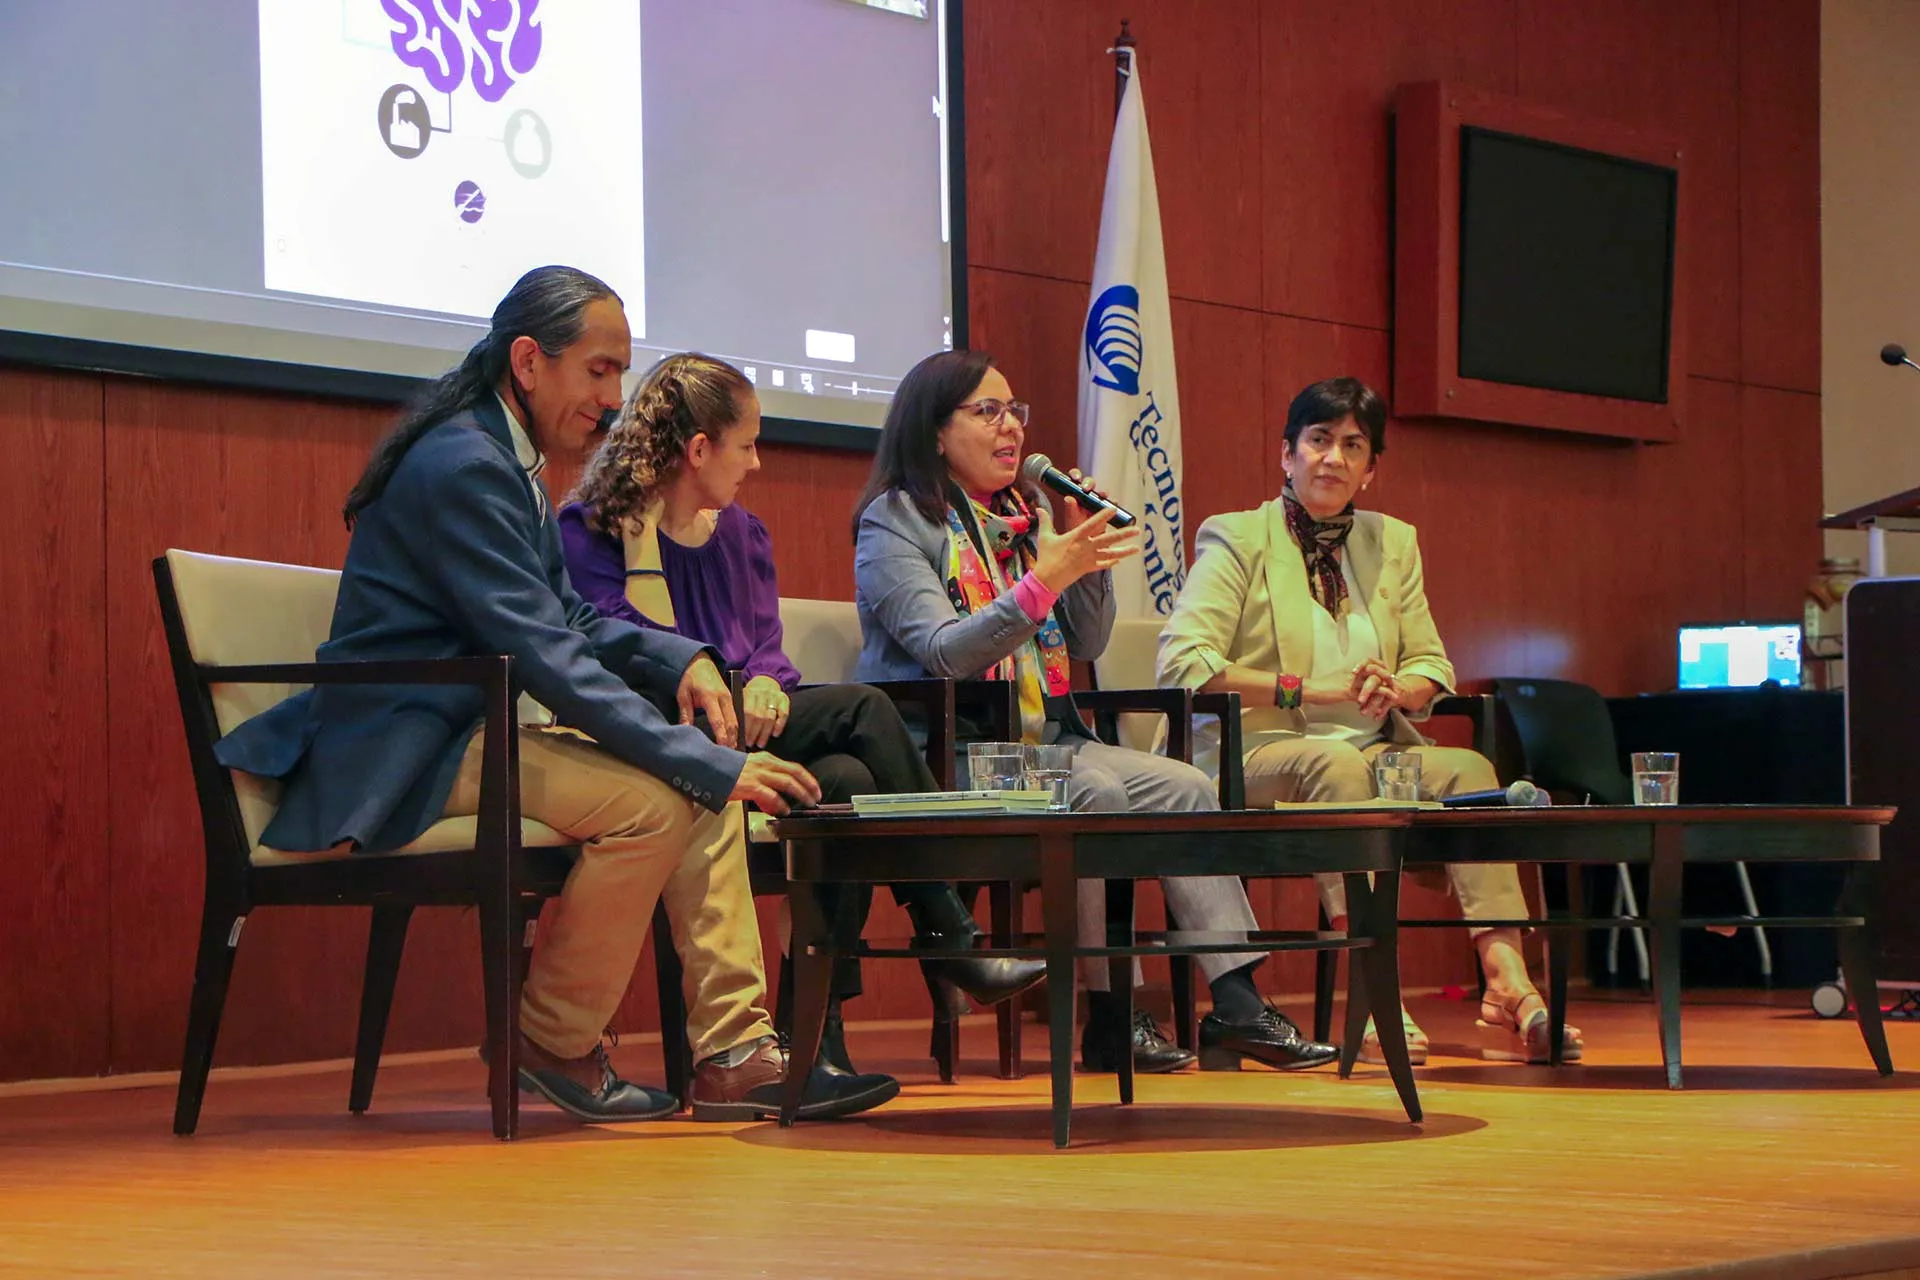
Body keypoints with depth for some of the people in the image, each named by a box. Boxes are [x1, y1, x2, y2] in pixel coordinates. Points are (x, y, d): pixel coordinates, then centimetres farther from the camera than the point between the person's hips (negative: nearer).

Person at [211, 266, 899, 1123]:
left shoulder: (504, 461, 14)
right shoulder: (462, 467, -19)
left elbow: (566, 621, 20)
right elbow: (546, 657, -25)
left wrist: (680, 659, 0)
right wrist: (714, 765, -25)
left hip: (471, 735, 11)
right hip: (403, 757, -10)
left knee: (702, 786, 0)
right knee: (652, 802, -24)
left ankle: (735, 1053, -5)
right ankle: (554, 1045, -7)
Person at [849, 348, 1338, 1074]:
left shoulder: (1028, 516, 18)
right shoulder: (894, 522, -3)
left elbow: (1088, 645, 15)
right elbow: (945, 653, -18)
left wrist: (1088, 559, -2)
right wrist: (1046, 577, -25)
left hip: (1042, 742, 7)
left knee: (1186, 788, -12)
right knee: (1093, 796, -30)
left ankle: (1236, 1003, -17)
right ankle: (1110, 1016, -23)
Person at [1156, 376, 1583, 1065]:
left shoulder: (1392, 543, 18)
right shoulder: (1237, 540, 1)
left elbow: (1431, 665, 17)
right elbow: (1182, 663, -13)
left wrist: (1394, 690, -10)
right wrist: (1307, 692, -20)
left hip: (1372, 753, 5)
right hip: (1257, 756, -5)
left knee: (1467, 768, -24)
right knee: (1336, 764, -37)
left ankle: (1508, 986, -37)